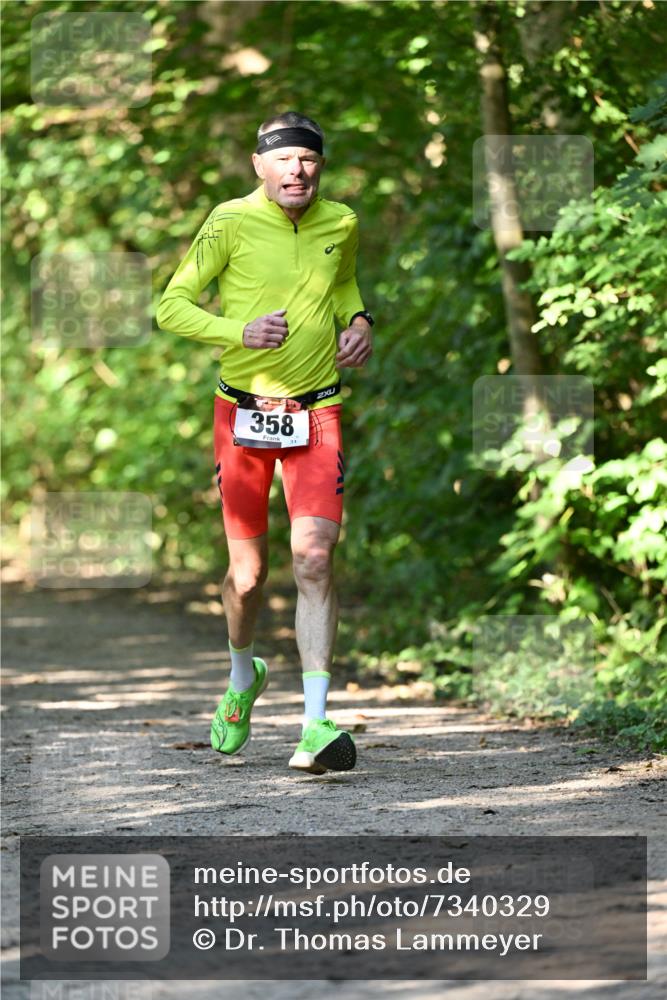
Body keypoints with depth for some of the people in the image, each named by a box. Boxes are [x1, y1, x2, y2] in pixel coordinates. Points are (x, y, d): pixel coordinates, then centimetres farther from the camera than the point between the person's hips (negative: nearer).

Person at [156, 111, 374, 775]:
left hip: (316, 414, 1)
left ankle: (315, 726, -17)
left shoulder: (342, 225, 3)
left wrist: (357, 320, 4)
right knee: (247, 574, 5)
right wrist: (241, 331, -23)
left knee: (314, 557, -15)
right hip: (243, 414, -1)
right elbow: (172, 307, -7)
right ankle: (243, 677, 39)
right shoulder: (231, 223, -9)